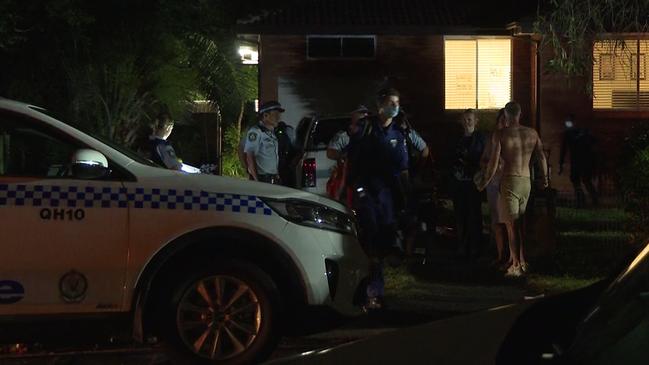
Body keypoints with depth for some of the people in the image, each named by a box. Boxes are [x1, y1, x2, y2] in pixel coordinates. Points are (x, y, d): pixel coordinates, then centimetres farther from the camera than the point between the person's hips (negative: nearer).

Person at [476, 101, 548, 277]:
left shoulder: (500, 134, -7)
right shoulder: (532, 133, 5)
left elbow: (493, 162, -10)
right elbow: (542, 158, 10)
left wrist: (484, 182, 2)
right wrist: (544, 178, 25)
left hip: (510, 182, -4)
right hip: (526, 182, 4)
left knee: (512, 224, -3)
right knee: (520, 223, 16)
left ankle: (517, 265, -5)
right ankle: (522, 261, 19)